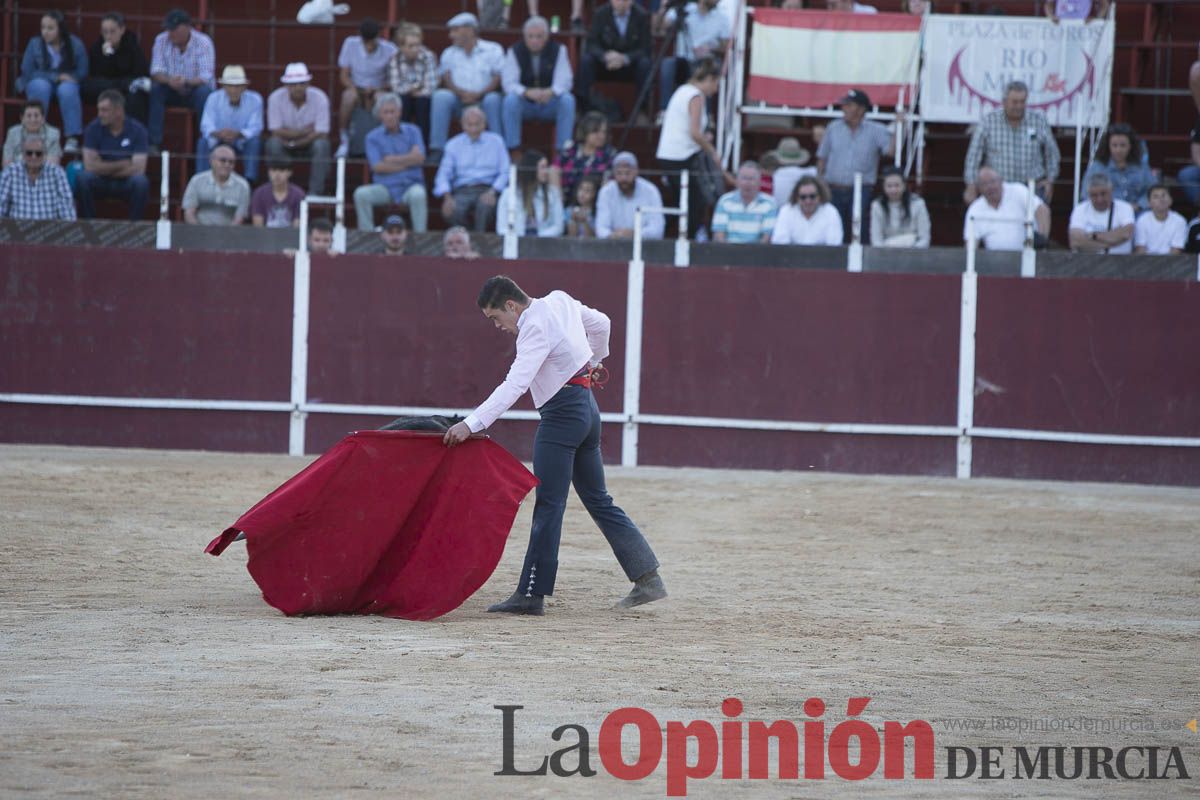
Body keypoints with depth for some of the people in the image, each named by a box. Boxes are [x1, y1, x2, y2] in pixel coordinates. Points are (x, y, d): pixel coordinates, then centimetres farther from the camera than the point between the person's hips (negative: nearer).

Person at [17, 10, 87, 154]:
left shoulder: (76, 45, -7)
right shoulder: (35, 44, -9)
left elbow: (82, 72, -6)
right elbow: (27, 72, -10)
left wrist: (65, 78, -21)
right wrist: (56, 77, -18)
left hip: (67, 83, 0)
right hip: (40, 82, 0)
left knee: (67, 89, -36)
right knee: (41, 87, -36)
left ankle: (72, 138, -37)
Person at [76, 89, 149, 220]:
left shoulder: (137, 130, -12)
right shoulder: (94, 128, -9)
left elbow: (138, 169, -19)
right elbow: (89, 165, -16)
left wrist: (105, 168, -14)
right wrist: (122, 165, -15)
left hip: (126, 182, -1)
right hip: (100, 183, 1)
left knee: (140, 181, -33)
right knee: (83, 178, -30)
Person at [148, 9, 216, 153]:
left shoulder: (203, 42, -17)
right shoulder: (161, 41, -8)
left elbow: (205, 78, -23)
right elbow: (156, 72, -12)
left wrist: (186, 82, -44)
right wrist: (169, 80, -36)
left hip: (196, 88, -3)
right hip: (172, 91, 3)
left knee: (204, 92, -36)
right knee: (154, 90, -28)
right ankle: (154, 143, -27)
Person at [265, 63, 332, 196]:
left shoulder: (319, 98, -17)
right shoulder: (276, 98, -16)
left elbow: (321, 134, -20)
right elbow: (276, 132, -19)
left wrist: (293, 142, -23)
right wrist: (304, 131, -23)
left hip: (310, 144, 0)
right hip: (286, 145, 0)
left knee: (321, 145, -33)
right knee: (273, 143, -32)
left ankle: (315, 193, -26)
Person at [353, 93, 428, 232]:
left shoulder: (412, 131, 10)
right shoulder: (373, 137, 7)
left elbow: (419, 158, -6)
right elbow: (378, 167, -7)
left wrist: (391, 159, -4)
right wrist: (407, 163, -6)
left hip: (410, 185, -1)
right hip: (386, 186, 1)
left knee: (418, 194, -36)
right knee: (361, 194, -28)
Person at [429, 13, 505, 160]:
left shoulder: (493, 50, 5)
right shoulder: (449, 53, 15)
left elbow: (498, 78, -5)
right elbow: (446, 80, 3)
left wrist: (478, 95, -20)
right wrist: (462, 93, -18)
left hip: (483, 98, -2)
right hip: (459, 101, 2)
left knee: (493, 99, -35)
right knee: (441, 96, -28)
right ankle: (437, 148, -30)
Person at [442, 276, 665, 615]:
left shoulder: (537, 329, -18)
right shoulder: (560, 301, 7)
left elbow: (514, 385, -29)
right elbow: (601, 324, 24)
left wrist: (471, 424, -35)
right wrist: (592, 362, 43)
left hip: (562, 415, -10)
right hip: (587, 408, 10)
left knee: (549, 505, -9)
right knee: (599, 500, 14)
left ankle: (531, 595, -10)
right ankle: (648, 579, 12)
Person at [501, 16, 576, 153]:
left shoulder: (558, 50, -4)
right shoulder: (515, 52, -5)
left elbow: (564, 81, -13)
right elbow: (508, 83, -14)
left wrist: (551, 92, -37)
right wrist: (527, 92, -36)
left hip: (549, 103, 0)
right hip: (524, 104, 0)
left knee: (568, 100, -30)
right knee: (510, 100, -32)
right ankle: (512, 150, -26)